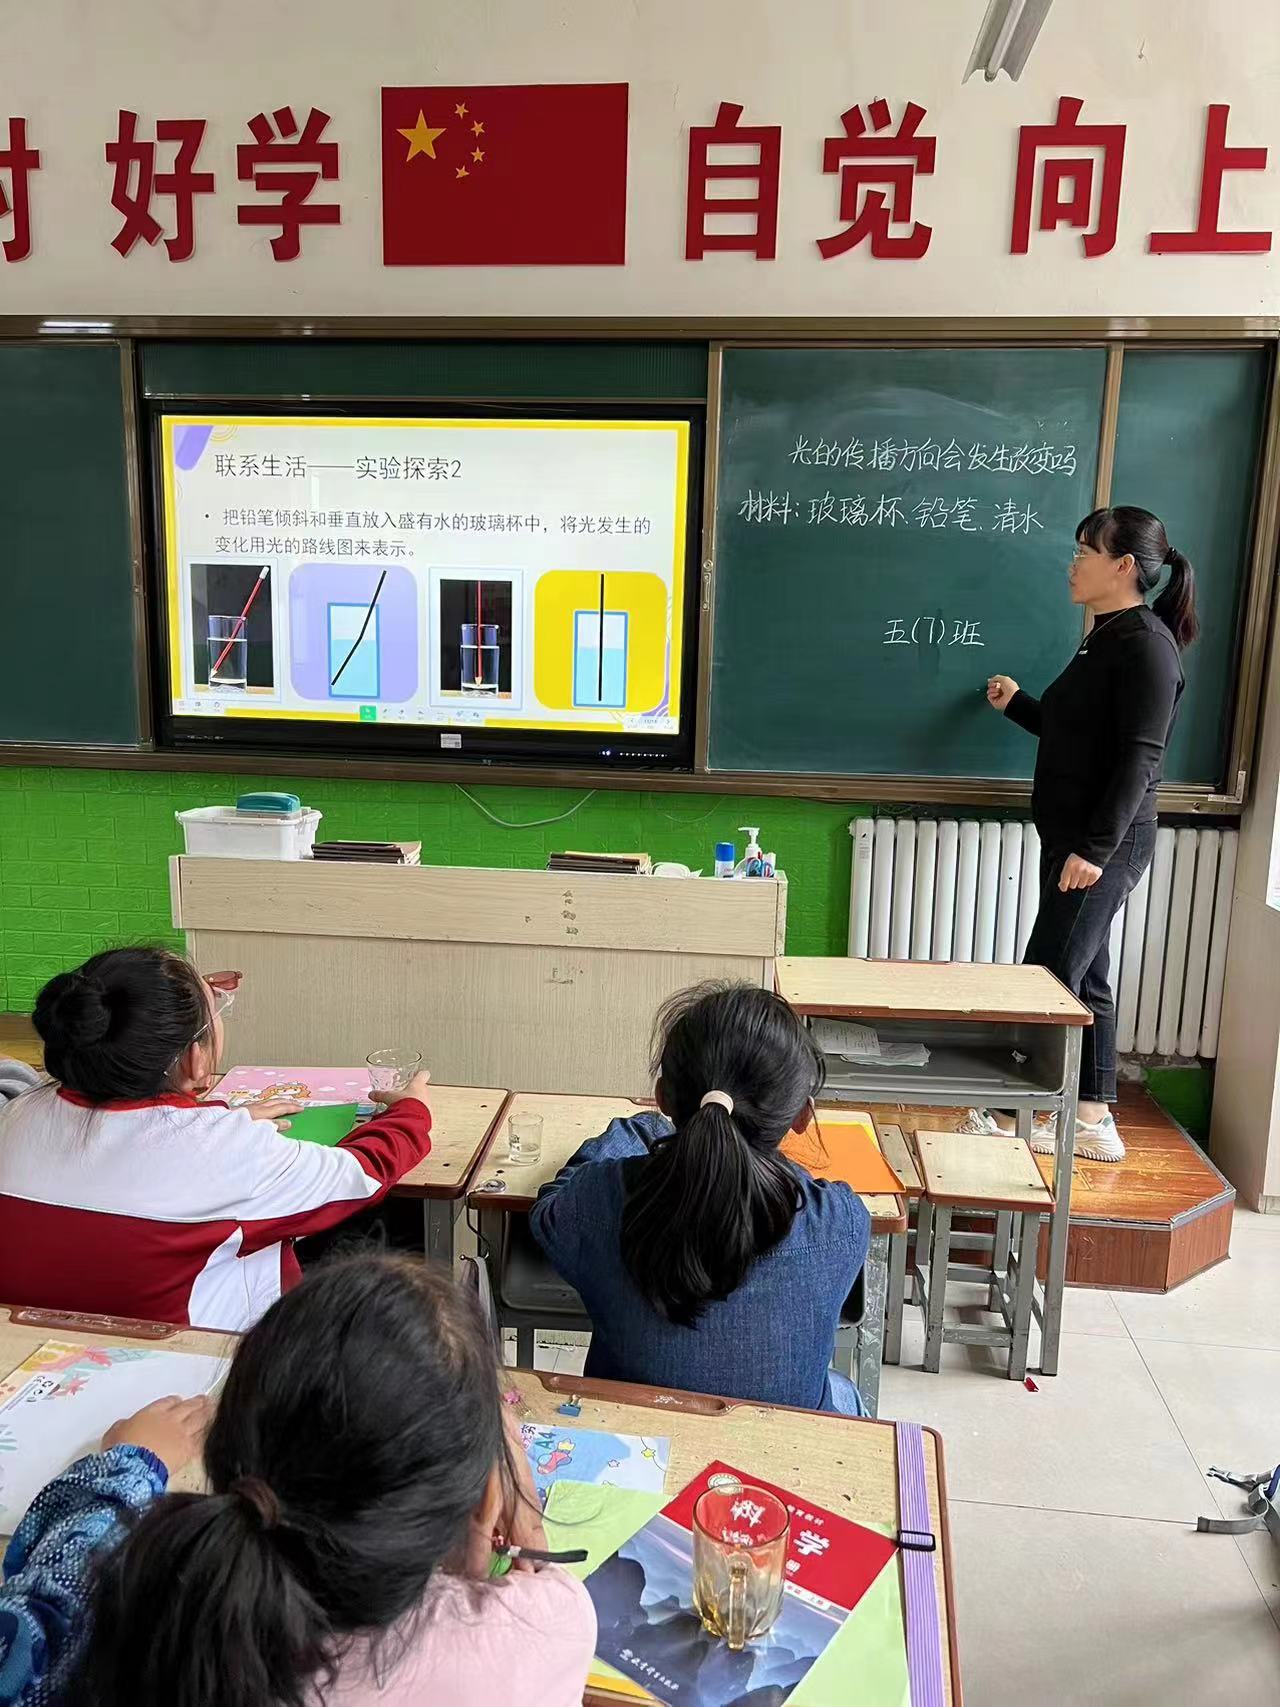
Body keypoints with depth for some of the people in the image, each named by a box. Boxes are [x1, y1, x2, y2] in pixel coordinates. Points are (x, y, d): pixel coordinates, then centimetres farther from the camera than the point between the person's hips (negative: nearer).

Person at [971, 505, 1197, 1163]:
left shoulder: (1147, 644, -14)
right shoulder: (1106, 638, 14)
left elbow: (1140, 758, -20)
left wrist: (1095, 848, -23)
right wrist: (1017, 705, 20)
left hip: (1107, 843, -10)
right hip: (1072, 836, 10)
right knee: (1081, 979, 13)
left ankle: (1021, 1116, 8)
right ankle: (1093, 1121, 23)